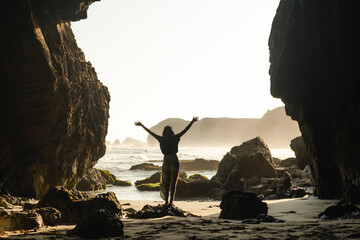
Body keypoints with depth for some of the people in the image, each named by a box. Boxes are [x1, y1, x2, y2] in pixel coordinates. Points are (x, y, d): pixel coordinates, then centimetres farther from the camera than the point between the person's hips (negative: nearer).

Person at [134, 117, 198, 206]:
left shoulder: (162, 140, -2)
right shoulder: (175, 138, -6)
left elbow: (150, 132, 5)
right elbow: (185, 130, -1)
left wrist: (141, 125, 14)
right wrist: (192, 121, 5)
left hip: (166, 161, 1)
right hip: (174, 161, -1)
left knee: (165, 182, 11)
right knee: (173, 182, 3)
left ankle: (166, 201, 7)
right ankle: (171, 201, 0)